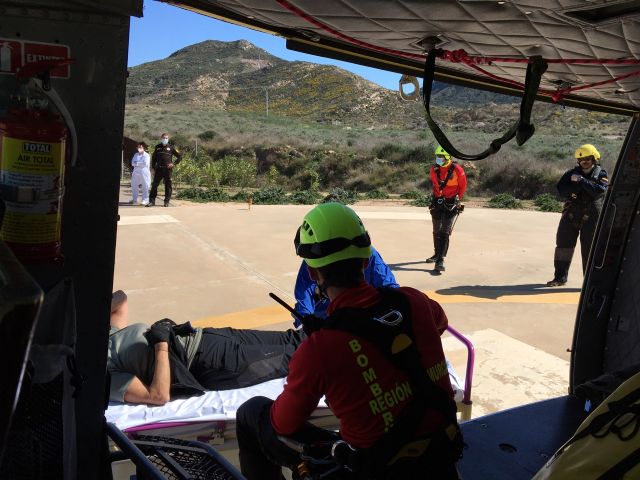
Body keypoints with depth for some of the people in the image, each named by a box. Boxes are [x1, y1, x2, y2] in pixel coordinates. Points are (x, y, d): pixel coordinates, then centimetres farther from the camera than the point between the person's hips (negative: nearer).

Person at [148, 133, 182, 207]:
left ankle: (167, 201, 10)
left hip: (167, 170, -2)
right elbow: (154, 158, 15)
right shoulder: (157, 147, 10)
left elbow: (180, 156, 5)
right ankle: (152, 201, 4)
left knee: (168, 186, 2)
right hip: (158, 169, 2)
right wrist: (153, 168, 8)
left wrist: (174, 164, -6)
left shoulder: (171, 148, 3)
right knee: (154, 185, -1)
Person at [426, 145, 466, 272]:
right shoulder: (433, 169, -1)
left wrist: (457, 199, 0)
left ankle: (440, 260, -15)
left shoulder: (457, 170, -13)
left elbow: (462, 186, 0)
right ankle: (437, 254, 33)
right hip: (437, 202, 5)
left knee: (445, 232, -11)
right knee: (436, 231, 16)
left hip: (451, 204, -5)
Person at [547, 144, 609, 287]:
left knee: (589, 249, 0)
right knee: (563, 244, 5)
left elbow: (599, 191, -19)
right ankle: (560, 277, 15)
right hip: (570, 215, 3)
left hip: (591, 217, -3)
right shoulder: (572, 173, 7)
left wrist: (581, 181, -19)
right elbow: (561, 190, -6)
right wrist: (578, 186, -18)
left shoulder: (601, 175, 0)